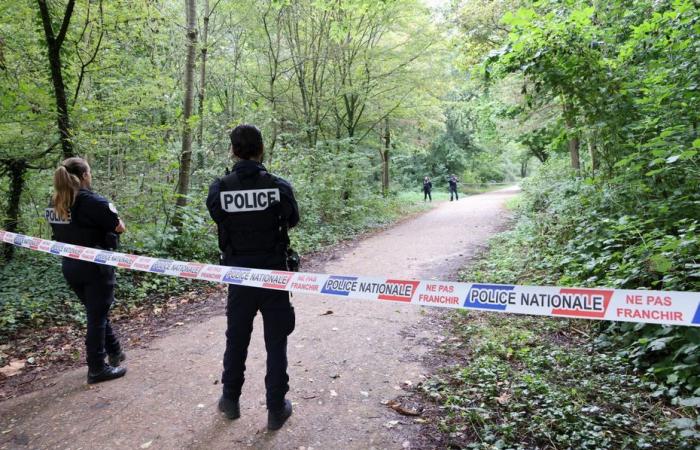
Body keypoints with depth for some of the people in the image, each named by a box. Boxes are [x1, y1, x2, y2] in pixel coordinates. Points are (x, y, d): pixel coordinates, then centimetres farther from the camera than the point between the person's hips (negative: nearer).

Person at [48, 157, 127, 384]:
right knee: (97, 316, 3)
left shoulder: (55, 203, 5)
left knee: (96, 312, 20)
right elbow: (120, 228, -14)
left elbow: (62, 231, 14)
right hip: (96, 267, -7)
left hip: (70, 266, 7)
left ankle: (114, 352, 35)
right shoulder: (92, 201, -17)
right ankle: (97, 369, 12)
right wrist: (111, 211, 5)